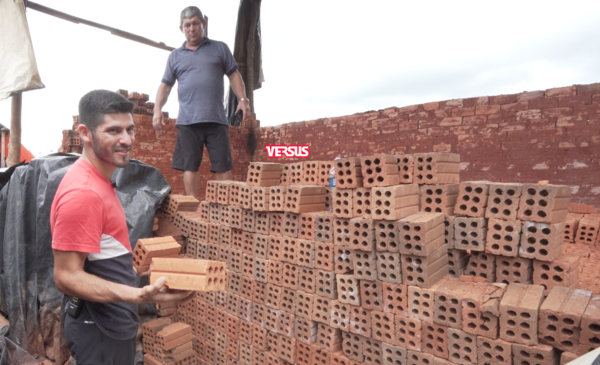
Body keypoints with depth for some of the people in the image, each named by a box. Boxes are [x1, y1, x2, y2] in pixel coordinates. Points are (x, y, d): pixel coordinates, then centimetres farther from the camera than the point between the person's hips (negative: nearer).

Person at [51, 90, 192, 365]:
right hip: (100, 330, -9)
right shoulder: (82, 192, -26)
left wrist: (133, 266, 23)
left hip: (114, 321, 9)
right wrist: (139, 296, -36)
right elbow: (67, 276, -27)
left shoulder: (98, 180, 6)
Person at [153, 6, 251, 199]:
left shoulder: (220, 48, 13)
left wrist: (243, 99, -5)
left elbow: (234, 75, 11)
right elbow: (165, 85, 17)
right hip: (187, 121, 2)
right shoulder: (175, 56, 17)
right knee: (190, 166, 2)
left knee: (223, 166, -1)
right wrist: (157, 109, 1)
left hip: (216, 119, -1)